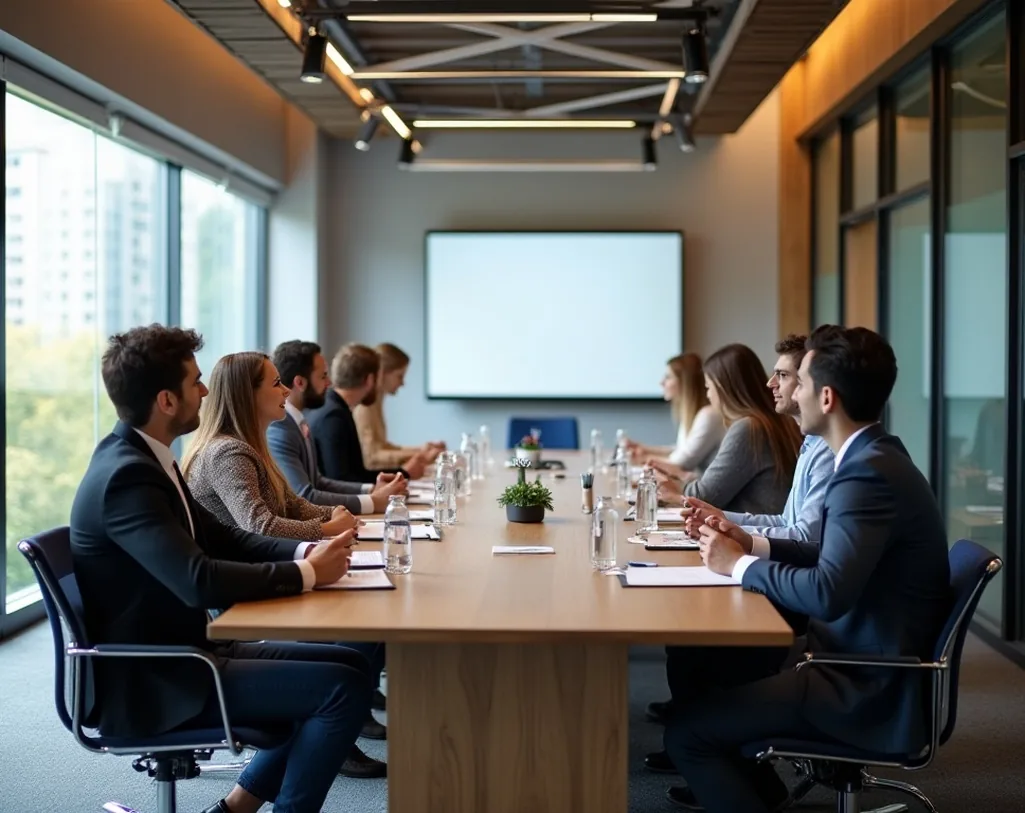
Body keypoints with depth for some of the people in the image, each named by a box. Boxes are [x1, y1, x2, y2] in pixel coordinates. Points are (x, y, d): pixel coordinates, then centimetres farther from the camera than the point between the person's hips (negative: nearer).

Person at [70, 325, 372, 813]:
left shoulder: (140, 458, 7)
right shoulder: (127, 475, -23)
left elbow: (220, 538, 12)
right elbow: (200, 582, -32)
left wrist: (305, 552, -5)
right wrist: (306, 574, -19)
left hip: (174, 658, 10)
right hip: (151, 682, -10)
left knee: (346, 663, 11)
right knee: (347, 686, -16)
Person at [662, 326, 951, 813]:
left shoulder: (869, 472, -24)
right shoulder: (873, 458, 7)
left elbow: (827, 593, -33)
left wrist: (741, 565, -18)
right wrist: (751, 545, 2)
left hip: (871, 691, -10)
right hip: (862, 661, 10)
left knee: (686, 729, -14)